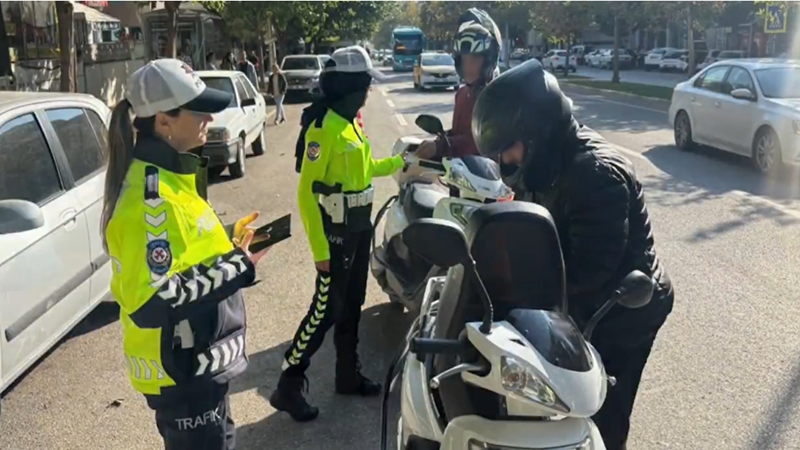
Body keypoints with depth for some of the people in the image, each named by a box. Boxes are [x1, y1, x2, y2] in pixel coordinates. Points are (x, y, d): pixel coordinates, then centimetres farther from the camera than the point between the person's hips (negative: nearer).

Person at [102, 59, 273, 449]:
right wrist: (235, 269, -26)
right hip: (181, 372, -10)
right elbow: (152, 305, -31)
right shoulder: (151, 197, -27)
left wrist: (228, 242, 3)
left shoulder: (167, 174, 5)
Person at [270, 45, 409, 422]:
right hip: (335, 232, -9)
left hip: (359, 228, 9)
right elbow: (306, 193, -21)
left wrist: (403, 161, 20)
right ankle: (288, 387, 7)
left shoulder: (351, 123, 9)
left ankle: (348, 375, 31)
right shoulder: (324, 126, -19)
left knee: (352, 306, 17)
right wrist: (320, 249, -23)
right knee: (326, 310, -4)